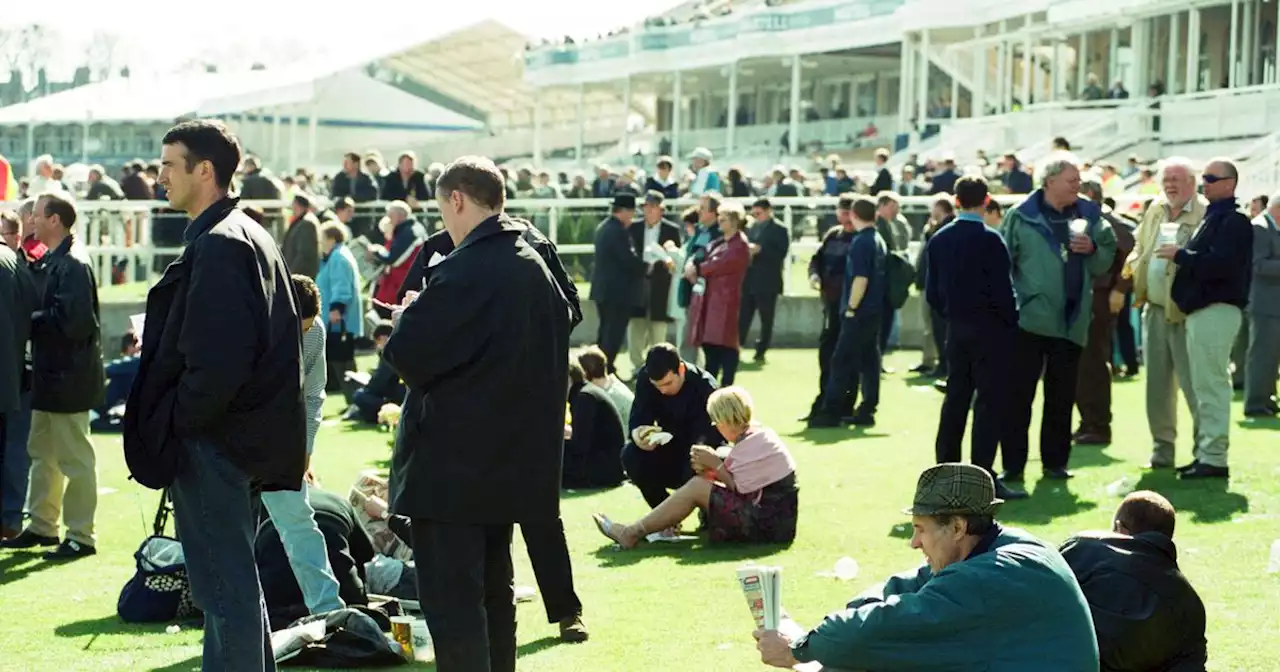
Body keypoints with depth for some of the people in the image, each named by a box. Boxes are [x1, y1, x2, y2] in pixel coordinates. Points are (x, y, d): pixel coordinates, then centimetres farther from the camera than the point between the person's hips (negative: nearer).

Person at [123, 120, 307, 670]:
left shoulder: (218, 247, -18)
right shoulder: (254, 237, 14)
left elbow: (218, 357, -26)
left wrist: (176, 422, -15)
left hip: (211, 440, -11)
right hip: (246, 436, 11)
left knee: (224, 588, -5)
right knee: (236, 582, 19)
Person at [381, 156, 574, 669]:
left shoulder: (464, 271, -18)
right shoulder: (535, 267, 8)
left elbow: (408, 353, -22)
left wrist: (406, 316, 0)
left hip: (452, 463, -9)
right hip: (512, 461, 9)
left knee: (451, 601, -5)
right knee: (494, 591, 19)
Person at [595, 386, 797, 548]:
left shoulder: (754, 444, -16)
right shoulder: (757, 436, 14)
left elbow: (740, 488, -18)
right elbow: (741, 484, 9)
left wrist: (717, 464, -8)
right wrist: (710, 468, -5)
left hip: (769, 525, -10)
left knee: (697, 487, -12)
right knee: (701, 482, 8)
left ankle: (632, 534, -8)